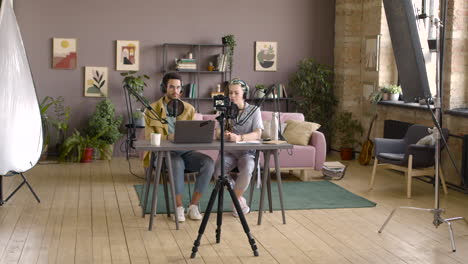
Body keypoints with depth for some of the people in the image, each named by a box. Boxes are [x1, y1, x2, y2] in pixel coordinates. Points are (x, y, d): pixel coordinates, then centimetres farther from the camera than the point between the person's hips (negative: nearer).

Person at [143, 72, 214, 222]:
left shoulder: (189, 109, 12)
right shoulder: (152, 109, 2)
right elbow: (149, 137, -4)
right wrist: (167, 138, -23)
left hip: (185, 152, 4)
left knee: (208, 162, -25)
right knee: (177, 163, -38)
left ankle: (193, 206, -16)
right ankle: (179, 207, -23)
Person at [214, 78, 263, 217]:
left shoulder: (254, 110, 0)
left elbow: (258, 134, -14)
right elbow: (217, 133, -4)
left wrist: (239, 137, -34)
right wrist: (224, 135, -31)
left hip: (247, 152, -2)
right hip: (229, 151, 2)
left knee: (246, 170, -34)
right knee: (218, 170, -28)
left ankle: (236, 199, -5)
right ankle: (240, 198, -4)